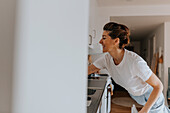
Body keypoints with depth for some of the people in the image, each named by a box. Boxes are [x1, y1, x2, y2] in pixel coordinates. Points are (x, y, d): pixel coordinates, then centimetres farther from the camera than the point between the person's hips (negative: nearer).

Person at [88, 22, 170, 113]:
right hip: (135, 96, 5)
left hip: (152, 96, -5)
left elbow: (158, 86, -27)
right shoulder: (106, 59, -19)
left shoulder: (135, 61, -37)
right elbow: (86, 70, -14)